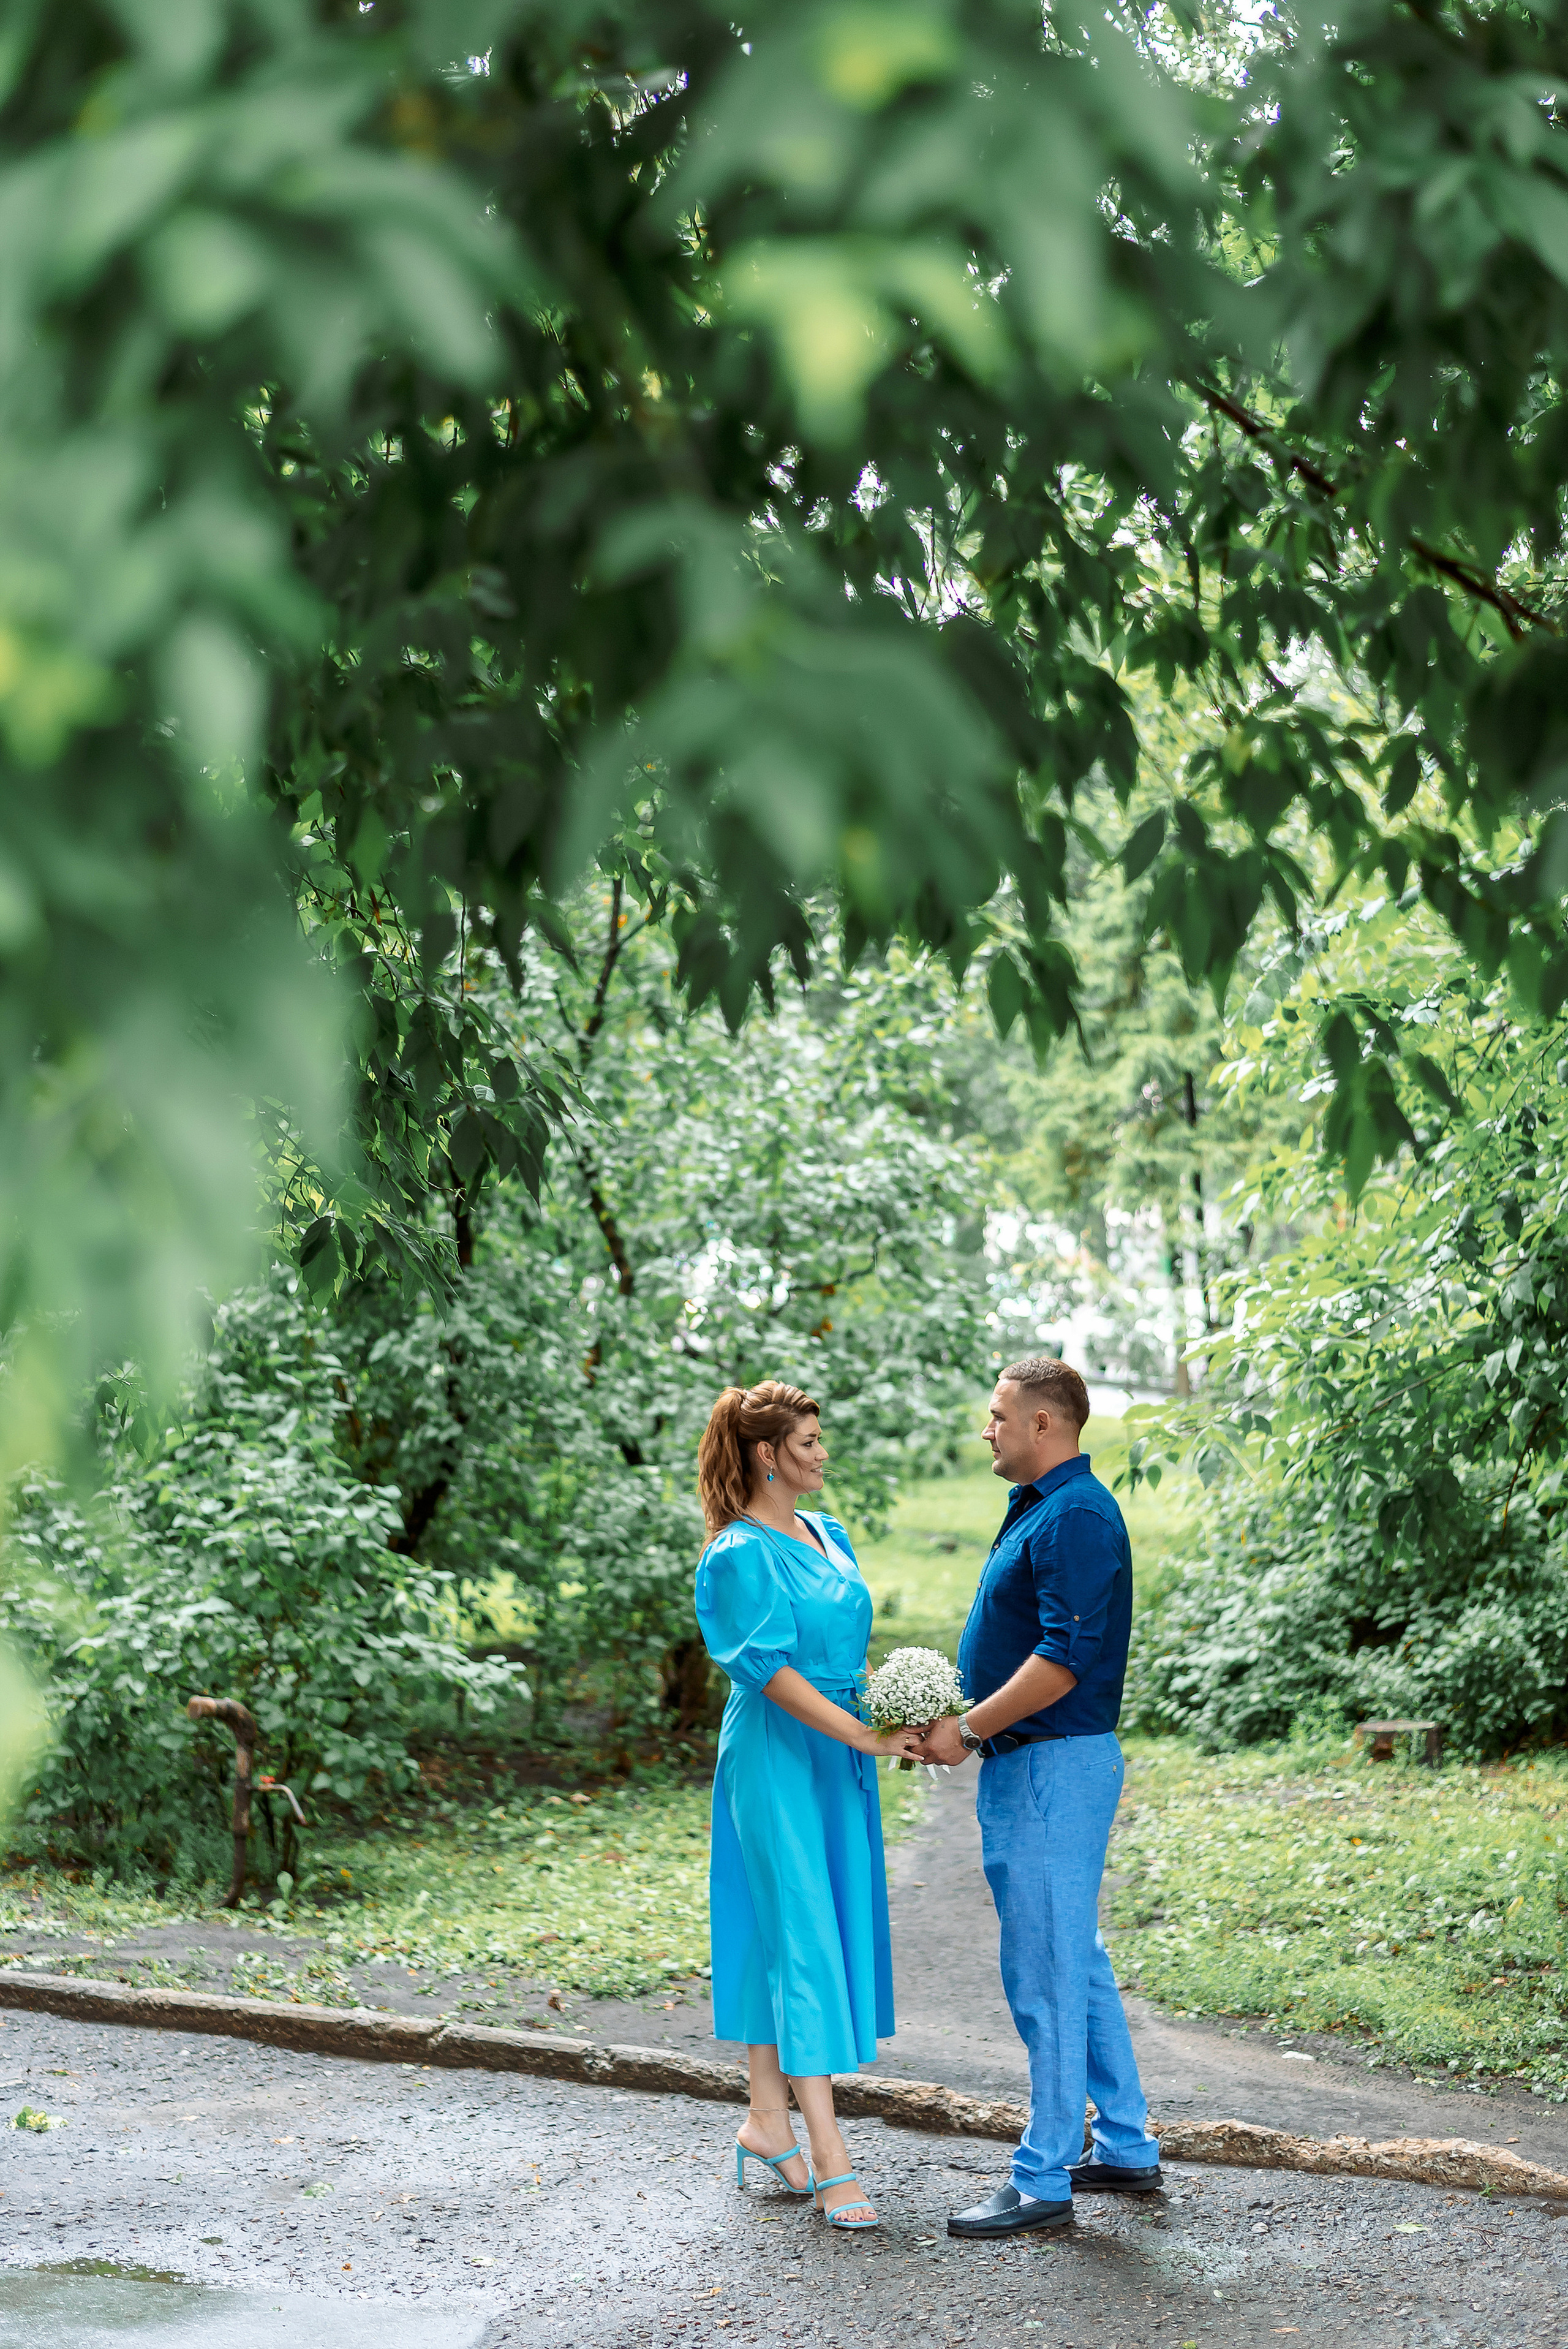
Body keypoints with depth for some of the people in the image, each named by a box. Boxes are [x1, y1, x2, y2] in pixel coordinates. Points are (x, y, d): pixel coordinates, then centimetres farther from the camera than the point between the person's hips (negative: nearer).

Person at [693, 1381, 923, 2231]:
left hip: (836, 1758, 8)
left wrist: (898, 1716, 3)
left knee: (783, 1933, 12)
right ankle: (828, 2159, -8)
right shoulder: (739, 1555, -13)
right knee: (802, 1938, -8)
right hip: (777, 1757, -8)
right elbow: (769, 1668, -19)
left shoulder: (829, 1537, 12)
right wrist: (862, 1735, -21)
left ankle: (767, 2115, 21)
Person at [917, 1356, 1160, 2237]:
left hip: (1054, 1767, -11)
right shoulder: (1039, 1508, 15)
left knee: (1046, 1972, -5)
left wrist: (969, 1730, -17)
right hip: (1029, 1766, 11)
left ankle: (1044, 2179, 2)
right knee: (1079, 1962, 17)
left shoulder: (1077, 1517, -18)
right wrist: (963, 1720, 11)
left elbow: (1064, 1660, -24)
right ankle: (1127, 2147, 26)